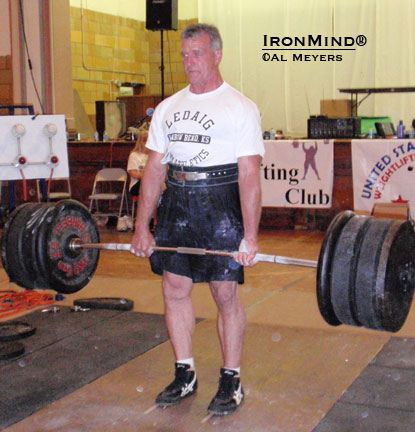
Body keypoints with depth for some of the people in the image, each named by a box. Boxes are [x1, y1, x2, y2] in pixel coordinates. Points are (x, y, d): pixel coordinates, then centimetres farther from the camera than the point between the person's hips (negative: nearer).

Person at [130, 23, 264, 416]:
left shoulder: (239, 108, -4)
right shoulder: (168, 108, 12)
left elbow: (249, 174, -11)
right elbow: (154, 168, 11)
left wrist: (250, 236, -18)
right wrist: (141, 227, 6)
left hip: (220, 205, -5)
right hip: (176, 204, 5)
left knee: (225, 293, 1)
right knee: (174, 288, 7)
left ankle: (231, 381, 16)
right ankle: (185, 375, 23)